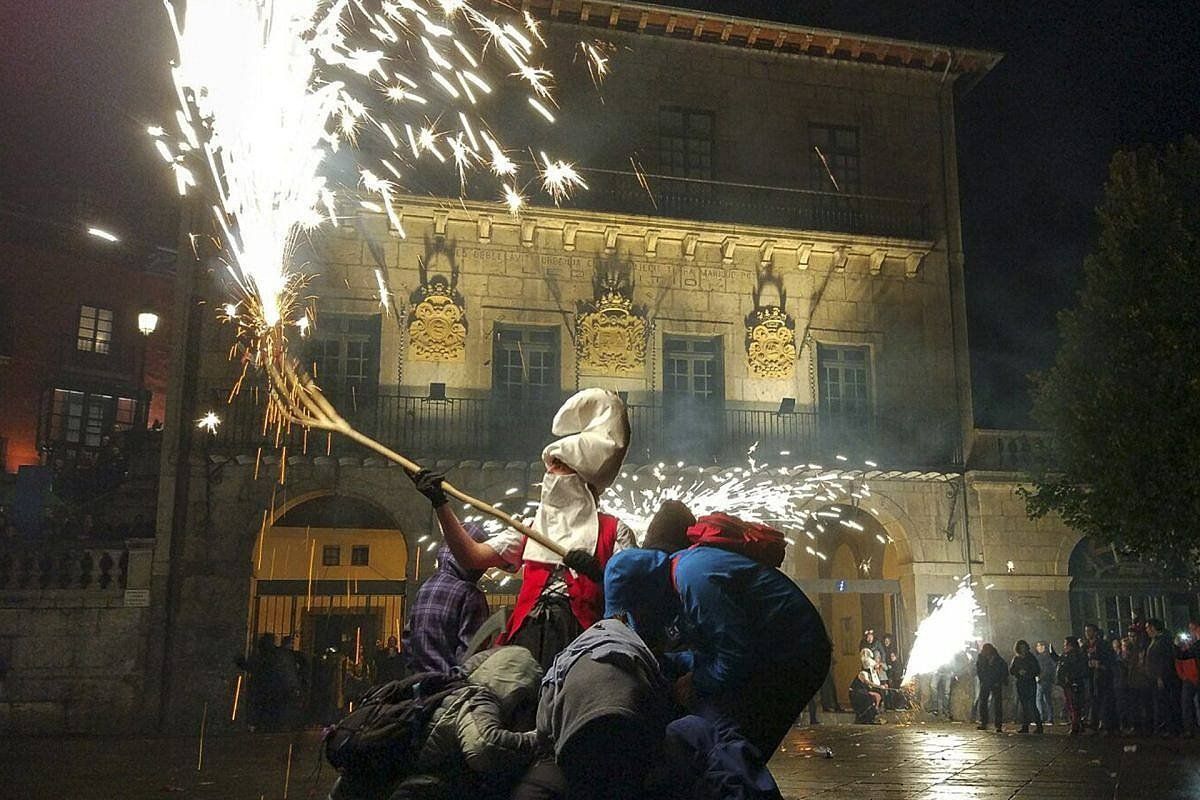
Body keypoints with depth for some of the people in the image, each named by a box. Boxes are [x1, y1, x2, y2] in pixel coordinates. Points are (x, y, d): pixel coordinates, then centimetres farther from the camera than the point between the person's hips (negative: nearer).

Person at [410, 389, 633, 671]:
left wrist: (598, 573, -17)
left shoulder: (614, 531, 11)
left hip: (578, 637, -3)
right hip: (526, 634, 3)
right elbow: (472, 557, 12)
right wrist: (440, 504, 7)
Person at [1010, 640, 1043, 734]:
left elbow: (1037, 671, 0)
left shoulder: (1031, 657, 1)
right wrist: (1018, 671, -11)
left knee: (1032, 705, -12)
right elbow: (1011, 670, 8)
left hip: (1030, 683, -4)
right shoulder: (1016, 658, 11)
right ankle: (1025, 726, 7)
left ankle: (1039, 726, -8)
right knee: (1023, 705, 4)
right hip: (1020, 684, 4)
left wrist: (1027, 672, -14)